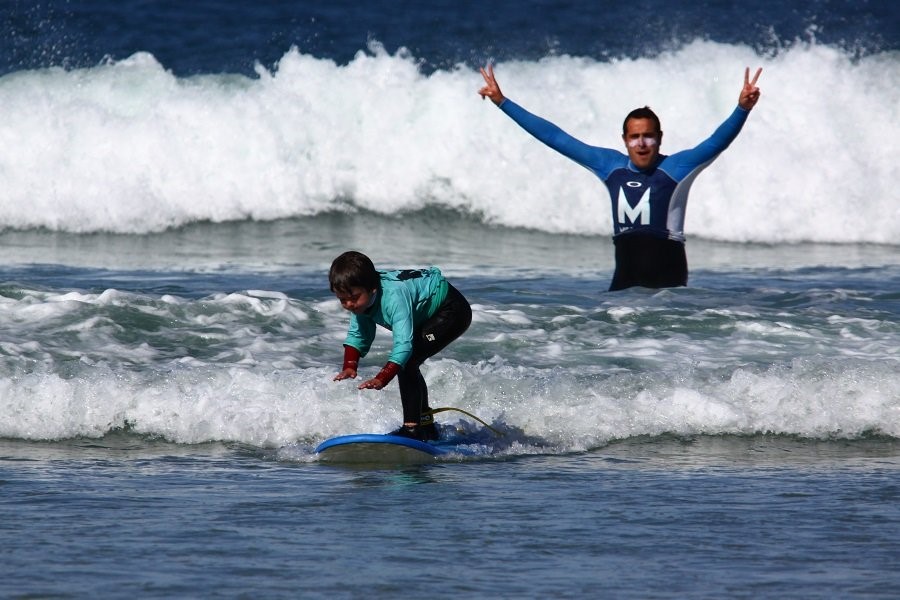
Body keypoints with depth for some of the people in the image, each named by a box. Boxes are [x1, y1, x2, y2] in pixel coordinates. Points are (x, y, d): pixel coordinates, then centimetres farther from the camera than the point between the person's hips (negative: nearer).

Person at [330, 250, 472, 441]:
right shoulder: (361, 298, -11)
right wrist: (350, 366, -19)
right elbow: (358, 335, -2)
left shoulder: (394, 296, -38)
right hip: (427, 316, 10)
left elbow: (403, 343, -44)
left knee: (406, 363, -22)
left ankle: (412, 428, -21)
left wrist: (381, 379, -51)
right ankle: (427, 426, 31)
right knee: (405, 365, 14)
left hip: (452, 311, -10)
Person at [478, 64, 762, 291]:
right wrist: (502, 102, 14)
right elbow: (555, 137, 12)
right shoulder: (610, 166, 8)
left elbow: (717, 142, -19)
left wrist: (742, 109, -38)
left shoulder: (675, 168, -5)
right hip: (625, 275, 5)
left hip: (667, 274, -5)